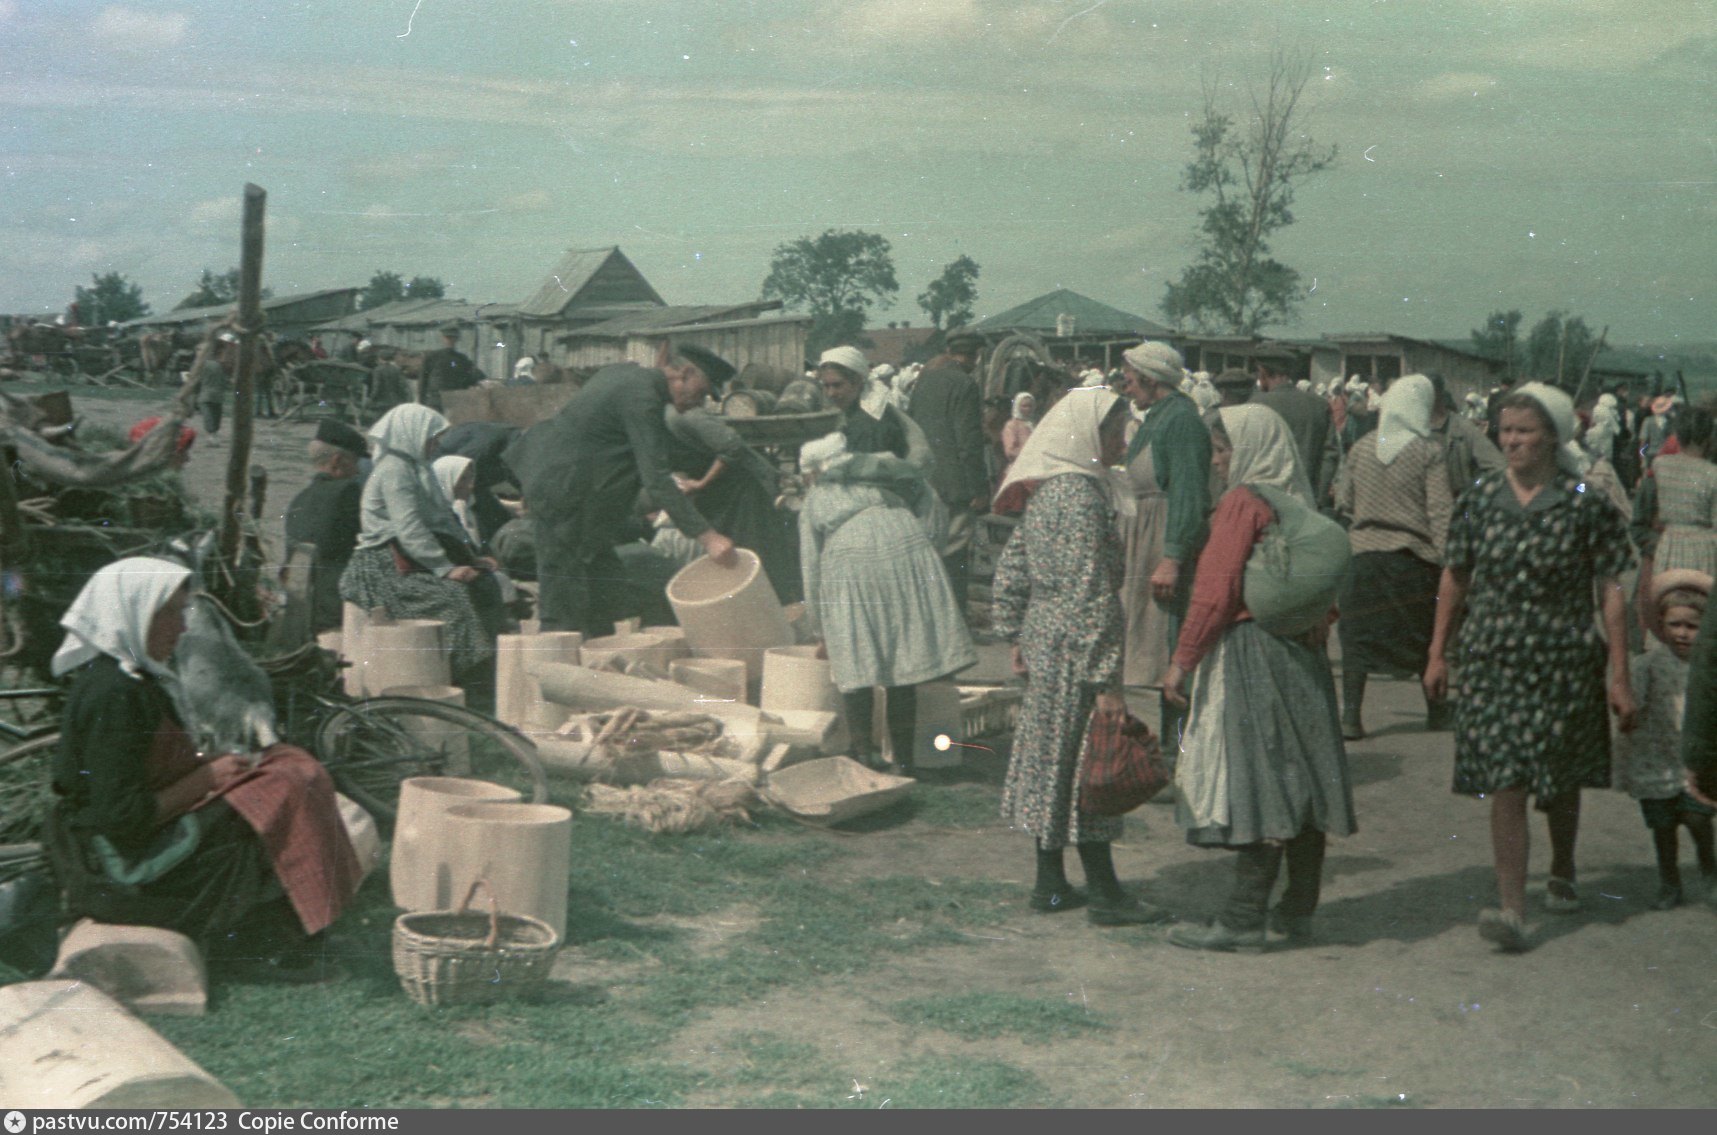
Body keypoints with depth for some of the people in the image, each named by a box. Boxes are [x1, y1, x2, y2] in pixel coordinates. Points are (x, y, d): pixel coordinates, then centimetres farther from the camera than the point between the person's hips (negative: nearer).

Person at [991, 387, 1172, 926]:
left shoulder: (1044, 488, 9)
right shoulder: (1082, 495, -19)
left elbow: (1010, 568, 15)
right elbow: (1088, 595, -22)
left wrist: (1017, 636, 21)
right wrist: (1106, 679, -20)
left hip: (1043, 635, 9)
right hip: (1073, 646, -9)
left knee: (1050, 758, 13)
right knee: (1084, 762, -2)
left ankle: (1050, 884, 22)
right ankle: (1105, 896, 6)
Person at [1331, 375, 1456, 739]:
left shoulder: (1361, 447, 1)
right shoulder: (1430, 453, -8)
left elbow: (1344, 502, 8)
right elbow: (1440, 512, -11)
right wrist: (1447, 559, -8)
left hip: (1363, 552, 1)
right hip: (1413, 556, -1)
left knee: (1357, 635, 5)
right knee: (1424, 637, 14)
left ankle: (1350, 717, -2)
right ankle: (1436, 711, 26)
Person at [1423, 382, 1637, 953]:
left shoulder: (1585, 504, -5)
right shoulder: (1480, 498, 2)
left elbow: (1611, 592, -4)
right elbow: (1455, 578, 11)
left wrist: (1619, 677, -6)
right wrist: (1438, 653, 11)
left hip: (1564, 661, -1)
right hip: (1493, 662, 1)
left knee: (1560, 780, 14)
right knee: (1505, 784, -8)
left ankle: (1562, 872, 41)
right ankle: (1512, 908, -7)